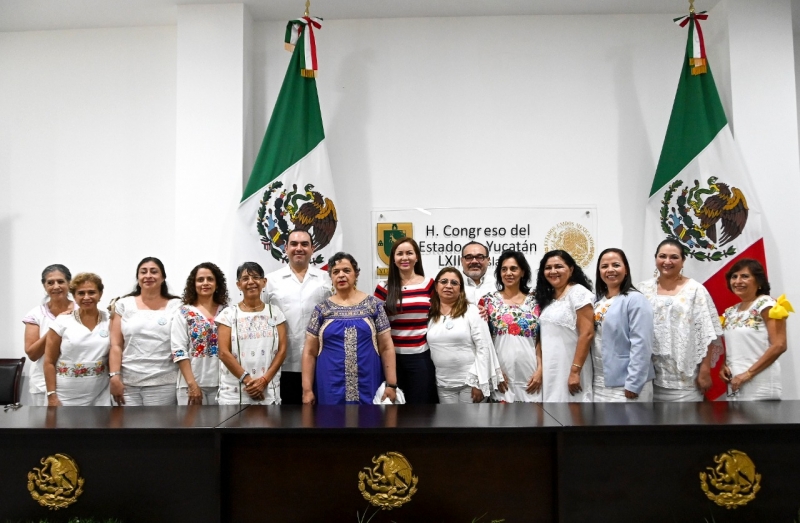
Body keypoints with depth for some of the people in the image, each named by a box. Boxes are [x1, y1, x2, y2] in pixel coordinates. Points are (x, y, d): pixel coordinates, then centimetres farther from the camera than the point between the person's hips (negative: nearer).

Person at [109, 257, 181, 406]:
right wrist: (114, 376, -4)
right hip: (128, 382, 2)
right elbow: (116, 345, 4)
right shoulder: (124, 305, 8)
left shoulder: (176, 306, 4)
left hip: (163, 383, -1)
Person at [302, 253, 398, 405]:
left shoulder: (373, 305, 2)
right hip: (331, 389, 1)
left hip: (368, 387, 0)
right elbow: (310, 352, 4)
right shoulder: (322, 309, 4)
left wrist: (391, 385, -5)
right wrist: (307, 390, -2)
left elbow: (386, 347, 0)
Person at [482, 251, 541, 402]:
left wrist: (540, 369, -1)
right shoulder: (489, 300, 3)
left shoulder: (534, 301, 8)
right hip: (502, 372, -1)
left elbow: (541, 339, 8)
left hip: (529, 373, 1)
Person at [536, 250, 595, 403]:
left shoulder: (578, 293, -8)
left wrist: (575, 371, -19)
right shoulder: (547, 296, 13)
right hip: (549, 371, 7)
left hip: (569, 371, -7)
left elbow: (587, 334, -16)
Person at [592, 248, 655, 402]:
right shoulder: (598, 302, 12)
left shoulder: (635, 300, -11)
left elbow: (641, 345, -17)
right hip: (598, 383, 7)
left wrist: (633, 384, -20)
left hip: (624, 385, -7)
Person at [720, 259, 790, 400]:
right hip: (734, 384, 7)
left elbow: (779, 346, -14)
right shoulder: (730, 312, 13)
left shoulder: (766, 304, -7)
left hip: (759, 384, -6)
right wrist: (724, 366, 1)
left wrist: (748, 373, -16)